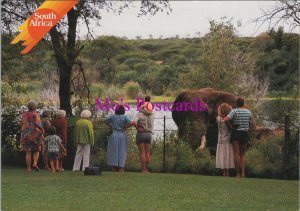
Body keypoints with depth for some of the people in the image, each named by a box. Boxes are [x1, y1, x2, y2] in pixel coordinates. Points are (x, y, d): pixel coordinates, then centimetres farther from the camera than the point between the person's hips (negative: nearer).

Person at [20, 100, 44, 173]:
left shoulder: (24, 115, 7)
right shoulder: (35, 115, -8)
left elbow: (22, 126, 13)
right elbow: (39, 126, -14)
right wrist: (42, 135, -6)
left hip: (25, 136, 3)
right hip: (35, 136, -3)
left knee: (28, 152, 5)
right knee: (36, 151, 14)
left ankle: (29, 168, 2)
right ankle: (35, 163, -7)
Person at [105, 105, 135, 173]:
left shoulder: (113, 116, 0)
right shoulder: (124, 117, -6)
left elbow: (105, 121, 11)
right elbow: (131, 123, -19)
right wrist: (125, 127, -5)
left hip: (113, 135, 1)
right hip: (122, 136, -1)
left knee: (113, 152, 7)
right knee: (121, 152, 5)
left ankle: (114, 168, 6)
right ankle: (121, 168, 2)